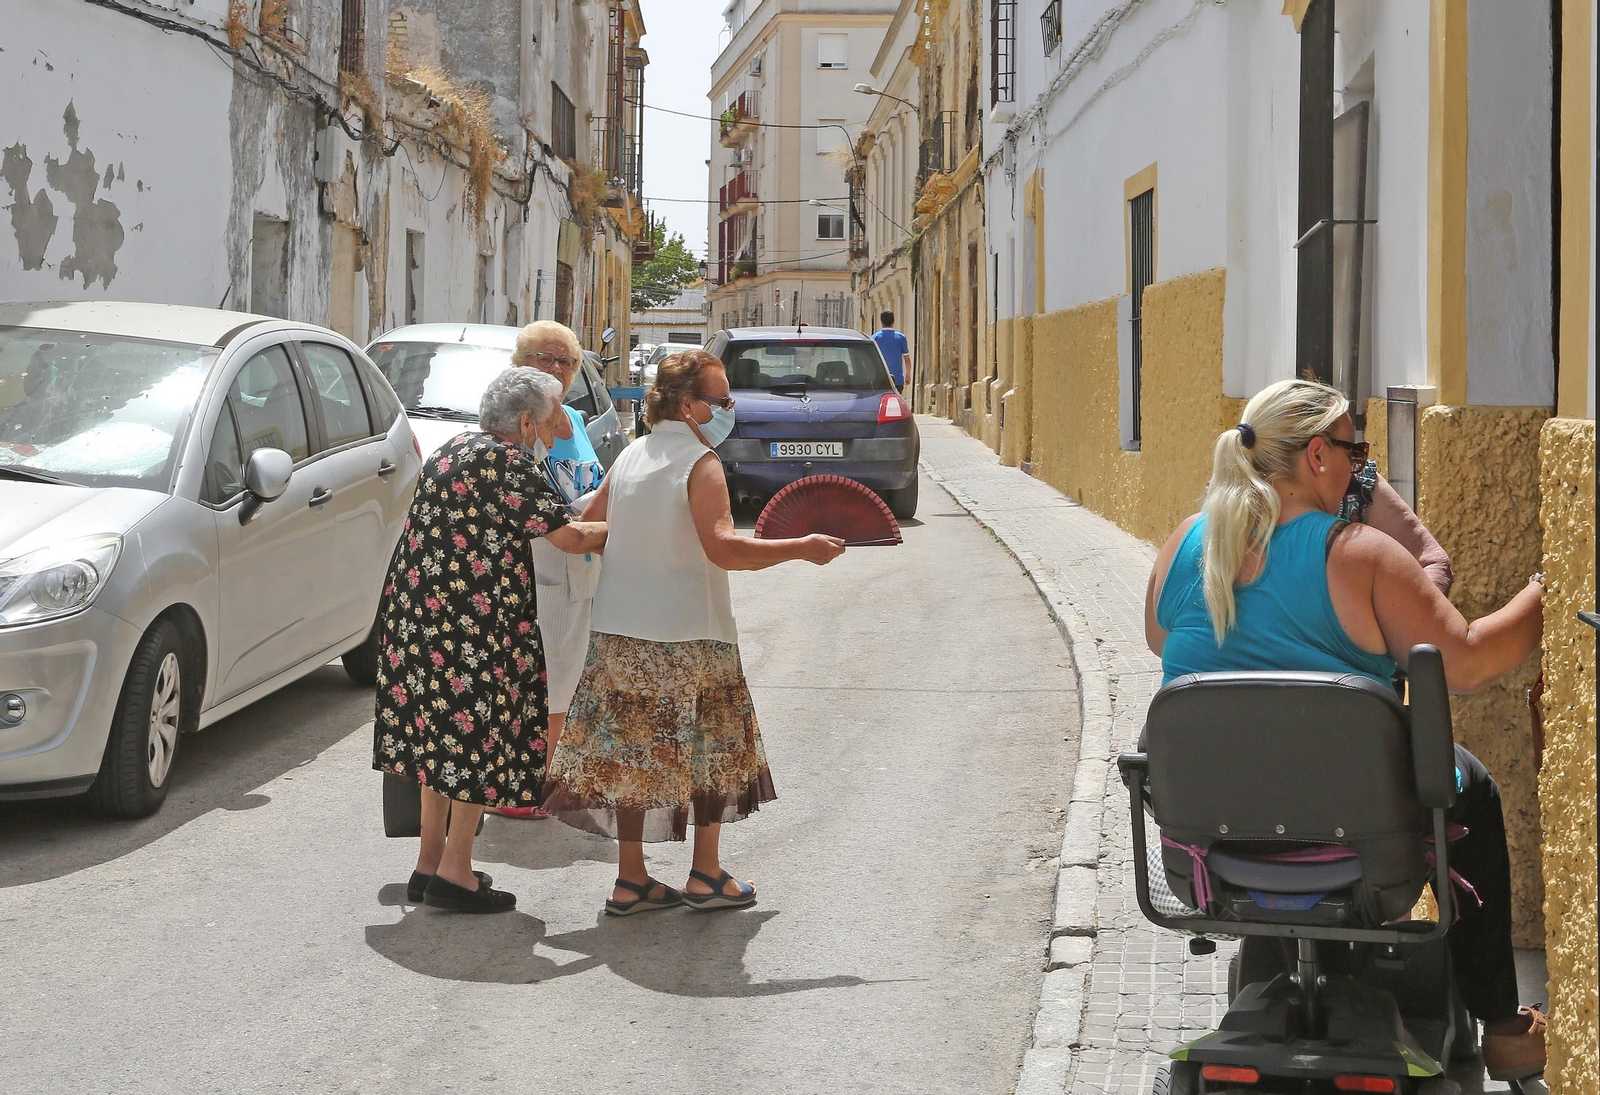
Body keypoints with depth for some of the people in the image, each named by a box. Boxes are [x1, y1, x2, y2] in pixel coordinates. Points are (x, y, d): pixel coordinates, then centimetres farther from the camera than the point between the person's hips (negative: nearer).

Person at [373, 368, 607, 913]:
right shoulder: (506, 464, -13)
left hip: (421, 613, 9)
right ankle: (455, 872, 3)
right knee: (480, 735, 0)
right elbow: (568, 536, -14)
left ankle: (430, 862, 22)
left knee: (438, 735, 15)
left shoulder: (451, 452, 15)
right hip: (476, 620, -9)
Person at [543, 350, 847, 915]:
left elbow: (588, 525, 17)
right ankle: (706, 875, 16)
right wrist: (801, 549, -21)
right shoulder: (700, 463, -14)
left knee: (634, 755, 10)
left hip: (620, 632, 6)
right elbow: (722, 547, -26)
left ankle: (631, 880, 12)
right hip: (688, 635, -6)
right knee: (708, 749, 10)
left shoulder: (629, 456, 8)